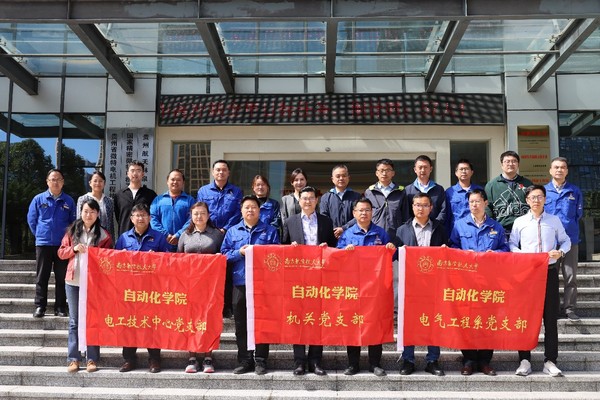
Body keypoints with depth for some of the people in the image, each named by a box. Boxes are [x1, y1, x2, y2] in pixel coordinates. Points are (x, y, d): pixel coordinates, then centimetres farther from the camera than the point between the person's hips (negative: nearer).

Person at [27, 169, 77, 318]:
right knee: (41, 277, 5)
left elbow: (73, 221, 9)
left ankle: (60, 307, 12)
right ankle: (40, 306, 12)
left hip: (63, 244, 0)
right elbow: (31, 219, 10)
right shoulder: (39, 199, 3)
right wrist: (39, 234, 9)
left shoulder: (69, 201, 4)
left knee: (61, 278, 5)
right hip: (43, 244, 0)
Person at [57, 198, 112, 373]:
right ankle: (73, 359, 10)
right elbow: (61, 253, 9)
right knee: (74, 321, 6)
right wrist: (74, 249, -8)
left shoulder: (104, 234, 3)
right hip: (73, 281, 2)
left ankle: (92, 359, 5)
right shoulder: (72, 231, 9)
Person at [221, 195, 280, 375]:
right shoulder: (232, 231, 14)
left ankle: (260, 361, 8)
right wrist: (239, 253, -8)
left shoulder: (270, 231, 9)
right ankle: (245, 360, 14)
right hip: (240, 282, 2)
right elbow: (224, 254, 7)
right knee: (241, 323, 4)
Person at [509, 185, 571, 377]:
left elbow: (566, 241, 12)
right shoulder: (519, 222, 4)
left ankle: (550, 361, 11)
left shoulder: (555, 220, 7)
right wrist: (522, 256, -12)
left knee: (550, 317, 2)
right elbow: (512, 244, 6)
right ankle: (525, 360, 10)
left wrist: (560, 252, -8)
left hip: (549, 272, 1)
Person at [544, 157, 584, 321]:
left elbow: (578, 214, 9)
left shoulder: (575, 192, 7)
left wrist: (568, 226, 3)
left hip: (570, 239, 1)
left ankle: (569, 308, 11)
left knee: (570, 275, 2)